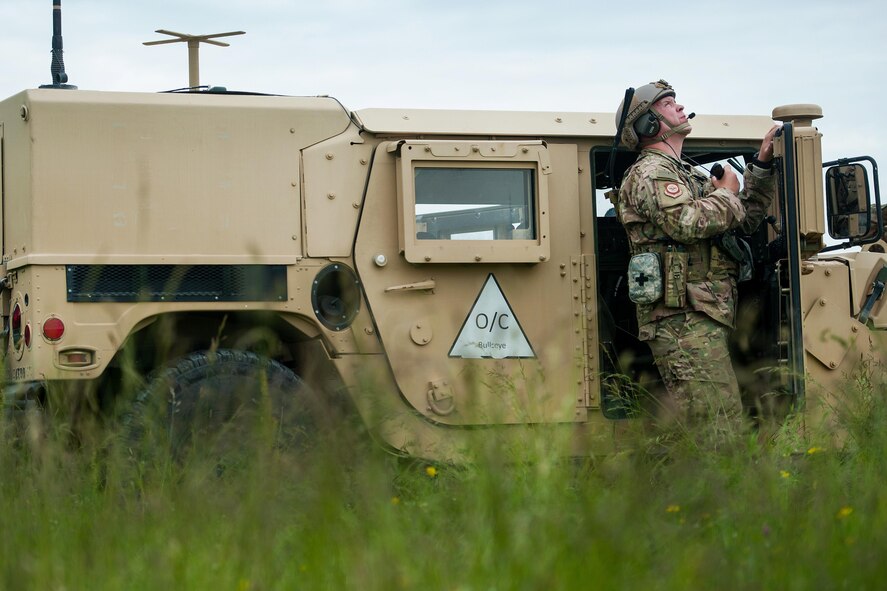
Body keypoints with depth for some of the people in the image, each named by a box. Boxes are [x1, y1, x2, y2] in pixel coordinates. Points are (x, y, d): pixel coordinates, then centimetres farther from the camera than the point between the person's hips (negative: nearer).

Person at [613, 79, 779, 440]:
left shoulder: (689, 176, 26)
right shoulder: (650, 173, -5)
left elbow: (745, 221, 26)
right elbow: (688, 223, -23)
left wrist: (762, 166, 17)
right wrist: (727, 194, -5)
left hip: (702, 319, 10)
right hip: (683, 319, -10)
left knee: (683, 420, 11)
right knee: (721, 425, -17)